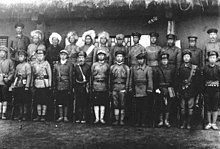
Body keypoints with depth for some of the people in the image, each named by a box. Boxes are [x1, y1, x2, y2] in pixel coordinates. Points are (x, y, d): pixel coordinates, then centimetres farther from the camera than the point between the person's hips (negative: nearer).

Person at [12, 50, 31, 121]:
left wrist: (27, 86, -14)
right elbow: (15, 76, 20)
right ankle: (21, 114, 15)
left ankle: (25, 114, 5)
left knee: (25, 101, -2)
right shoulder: (18, 66, 16)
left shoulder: (27, 65, -4)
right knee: (19, 101, 8)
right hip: (18, 85, 6)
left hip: (24, 85, -6)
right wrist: (14, 84, 11)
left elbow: (29, 76, -9)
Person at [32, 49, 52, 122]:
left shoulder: (46, 63, 0)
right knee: (38, 101, 6)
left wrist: (49, 85, -5)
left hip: (44, 84, -4)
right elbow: (33, 75, 15)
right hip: (37, 85, 4)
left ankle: (43, 116, 6)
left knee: (44, 101, -1)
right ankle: (39, 115, 14)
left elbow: (50, 75, 0)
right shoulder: (34, 64, 11)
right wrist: (32, 84, 9)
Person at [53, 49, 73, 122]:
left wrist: (70, 88, -4)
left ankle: (65, 117, 10)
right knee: (59, 102, 4)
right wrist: (54, 87, 5)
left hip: (66, 86, -2)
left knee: (66, 102, 1)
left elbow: (71, 76, 1)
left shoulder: (69, 64, 3)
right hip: (58, 86, 2)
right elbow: (54, 77, 11)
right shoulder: (56, 65, 11)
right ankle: (60, 116, 14)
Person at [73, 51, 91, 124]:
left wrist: (88, 85, -6)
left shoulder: (88, 67, 4)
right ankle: (78, 118, 8)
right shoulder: (75, 67, 9)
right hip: (78, 86, 1)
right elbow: (73, 78, 9)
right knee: (78, 103, 2)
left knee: (84, 103, 0)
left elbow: (90, 77, 2)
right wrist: (74, 87, 3)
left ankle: (83, 118, 6)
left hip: (85, 86, -1)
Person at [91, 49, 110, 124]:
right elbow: (92, 76, 8)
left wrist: (108, 87, 3)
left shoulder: (107, 65, 10)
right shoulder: (94, 65, 9)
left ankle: (102, 118, 6)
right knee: (96, 102, -1)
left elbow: (109, 77, 10)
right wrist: (92, 86, 1)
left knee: (103, 102, 1)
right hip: (96, 85, 0)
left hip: (104, 85, 0)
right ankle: (97, 118, 3)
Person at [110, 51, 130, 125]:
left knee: (122, 105, -1)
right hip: (114, 87, 1)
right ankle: (116, 120, 6)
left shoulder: (126, 67, 9)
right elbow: (110, 79, 12)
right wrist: (110, 90, 6)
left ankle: (122, 120, 4)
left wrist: (126, 89, -3)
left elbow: (127, 79, 6)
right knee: (115, 105, 1)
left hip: (122, 87, -1)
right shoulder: (112, 67, 12)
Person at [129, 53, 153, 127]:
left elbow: (150, 80, -2)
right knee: (137, 107, 1)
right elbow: (131, 78, 12)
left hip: (144, 90, -1)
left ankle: (143, 122, 8)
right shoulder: (133, 68, 12)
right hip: (136, 90, 2)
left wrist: (149, 89, -8)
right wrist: (131, 88, 6)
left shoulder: (148, 68, 3)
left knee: (144, 107, 1)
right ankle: (137, 122, 7)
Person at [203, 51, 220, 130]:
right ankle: (209, 123, 17)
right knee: (208, 108, 6)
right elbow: (203, 80, 4)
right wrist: (203, 90, 0)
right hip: (207, 90, 1)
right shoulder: (205, 68, 3)